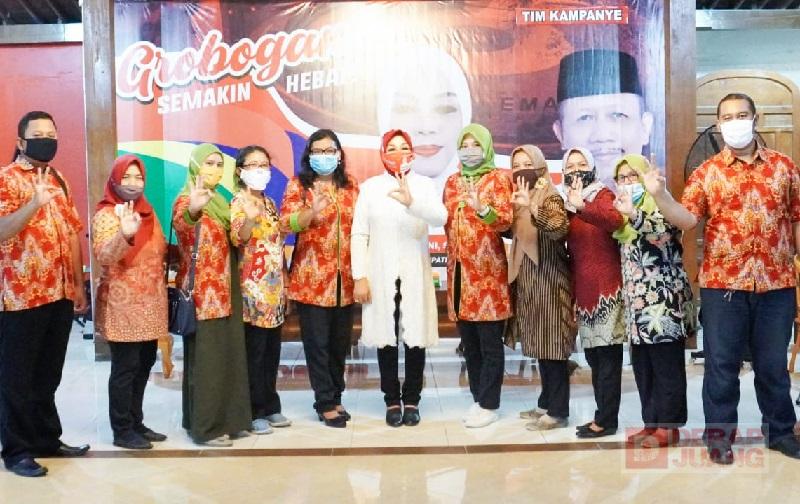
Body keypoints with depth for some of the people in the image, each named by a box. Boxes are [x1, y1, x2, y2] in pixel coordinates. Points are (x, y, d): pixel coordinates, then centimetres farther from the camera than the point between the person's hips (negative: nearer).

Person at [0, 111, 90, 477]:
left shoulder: (59, 180, 14)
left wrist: (79, 284, 14)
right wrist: (36, 202, -33)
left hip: (60, 294, 7)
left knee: (49, 374, 16)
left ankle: (47, 439, 28)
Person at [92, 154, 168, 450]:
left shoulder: (147, 211, 13)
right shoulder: (106, 214, -10)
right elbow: (103, 256, -27)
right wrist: (125, 235, -44)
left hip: (149, 303, 8)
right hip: (122, 305, -8)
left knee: (144, 364, 13)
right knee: (126, 367, -3)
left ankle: (136, 423, 25)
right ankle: (122, 431, 8)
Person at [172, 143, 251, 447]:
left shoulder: (220, 201, 15)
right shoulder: (187, 199, -10)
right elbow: (179, 223, -37)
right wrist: (192, 211, -57)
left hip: (224, 290, 9)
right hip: (202, 292, -9)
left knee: (230, 354, 12)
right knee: (207, 357, -4)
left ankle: (227, 419, 22)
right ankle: (205, 426, 5)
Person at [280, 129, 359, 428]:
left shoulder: (351, 185, 11)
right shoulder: (298, 185, 1)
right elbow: (286, 223, -11)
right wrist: (313, 211, -28)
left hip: (344, 277, 4)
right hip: (311, 277, -4)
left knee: (340, 342, 11)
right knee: (317, 343, 0)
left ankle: (335, 397, 25)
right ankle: (326, 403, 11)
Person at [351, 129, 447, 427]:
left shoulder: (424, 185, 2)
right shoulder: (370, 187, 3)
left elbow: (441, 217, -16)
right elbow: (359, 235, 1)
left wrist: (411, 202, -34)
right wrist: (359, 277, -5)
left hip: (415, 276, 0)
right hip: (380, 276, 0)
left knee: (415, 338, 4)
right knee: (386, 339, 6)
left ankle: (411, 400, 19)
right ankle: (392, 400, 20)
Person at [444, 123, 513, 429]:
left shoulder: (498, 179, -2)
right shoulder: (452, 181, 15)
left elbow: (506, 220, -14)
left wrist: (482, 210, -33)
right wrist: (452, 259, 16)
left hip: (488, 270, -5)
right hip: (459, 270, 6)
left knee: (490, 342, 0)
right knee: (469, 342, 11)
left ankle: (489, 405, 7)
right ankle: (478, 398, 21)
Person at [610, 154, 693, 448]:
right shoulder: (626, 213, 19)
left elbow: (665, 234, -26)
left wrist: (633, 214, -37)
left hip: (663, 300, -8)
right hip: (638, 301, 9)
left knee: (667, 366, -3)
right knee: (642, 366, 10)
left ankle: (669, 426, 4)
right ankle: (651, 422, 19)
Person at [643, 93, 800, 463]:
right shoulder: (707, 172, 2)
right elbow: (687, 219, -10)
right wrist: (659, 195, -27)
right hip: (723, 284, -1)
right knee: (722, 364, 6)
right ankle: (719, 435, 19)